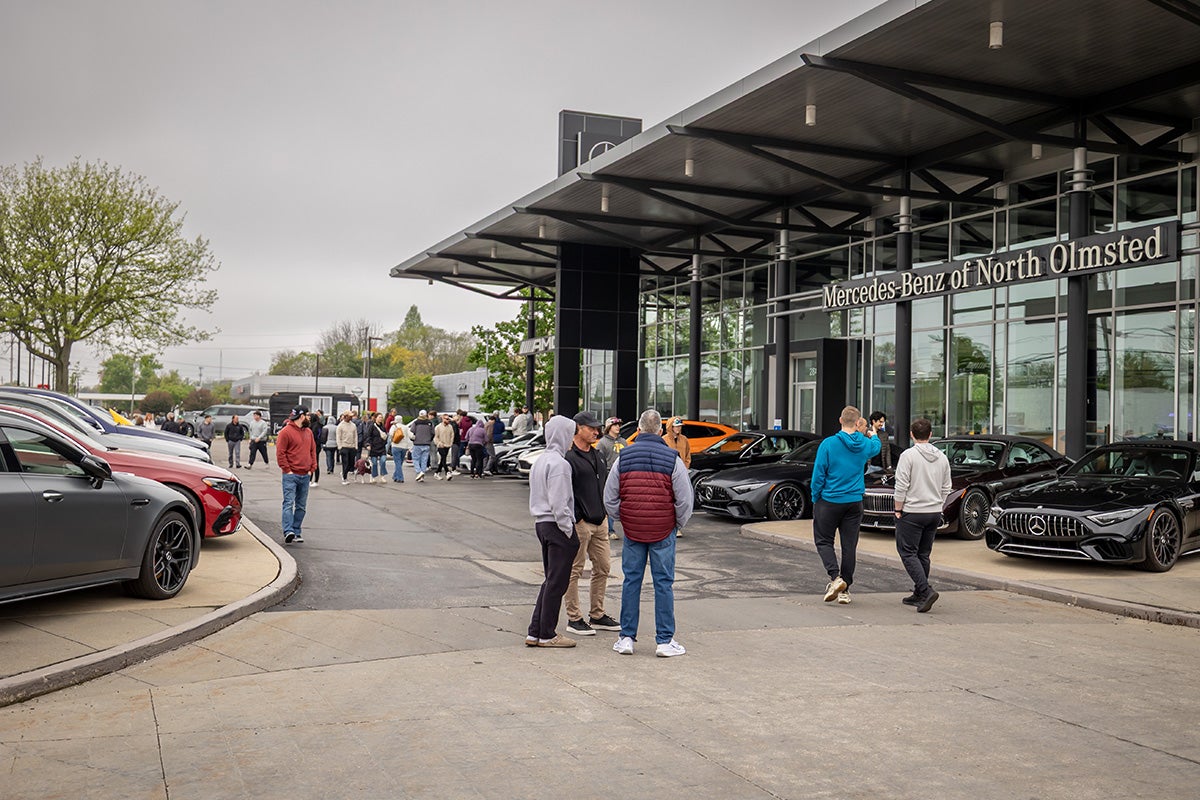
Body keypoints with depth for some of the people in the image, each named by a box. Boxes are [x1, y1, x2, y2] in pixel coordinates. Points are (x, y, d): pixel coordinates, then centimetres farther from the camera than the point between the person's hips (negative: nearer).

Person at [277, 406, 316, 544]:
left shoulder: (308, 432, 15)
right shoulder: (286, 432, -7)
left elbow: (313, 451, 19)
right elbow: (280, 453, -9)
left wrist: (312, 468, 7)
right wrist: (287, 470, -13)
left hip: (305, 476, 7)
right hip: (291, 476, -7)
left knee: (301, 506, 8)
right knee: (289, 503, -13)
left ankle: (296, 532, 14)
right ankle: (288, 532, -21)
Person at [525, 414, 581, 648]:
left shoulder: (540, 461, 14)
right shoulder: (558, 463, -16)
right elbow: (559, 503, -20)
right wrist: (568, 530, -15)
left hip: (541, 523, 10)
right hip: (556, 525, -10)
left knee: (550, 580, 15)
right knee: (556, 582, -1)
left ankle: (535, 632, 16)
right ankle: (547, 635, 4)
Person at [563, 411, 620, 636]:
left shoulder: (598, 456, 16)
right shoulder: (569, 458, -11)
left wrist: (605, 512, 15)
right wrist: (576, 519, -17)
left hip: (600, 522, 9)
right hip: (580, 524, -9)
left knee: (602, 569, 12)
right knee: (574, 571, 0)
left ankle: (597, 615, 23)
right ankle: (574, 619, 7)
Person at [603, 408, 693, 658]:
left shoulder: (624, 457, 1)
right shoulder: (672, 459, -5)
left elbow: (609, 499, 5)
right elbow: (685, 500, -5)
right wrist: (679, 523, 10)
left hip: (631, 530, 2)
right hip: (663, 531, -2)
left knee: (631, 581, 9)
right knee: (663, 583, 3)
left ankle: (626, 638, 12)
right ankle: (664, 640, 6)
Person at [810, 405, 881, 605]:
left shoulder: (828, 444, -12)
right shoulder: (865, 444, -1)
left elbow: (818, 475, -11)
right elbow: (876, 447, 25)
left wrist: (815, 499, 2)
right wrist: (873, 435, 47)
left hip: (830, 501, -3)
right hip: (854, 502, 3)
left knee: (823, 540, 8)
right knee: (849, 545, 8)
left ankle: (836, 577, -11)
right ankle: (845, 589, 12)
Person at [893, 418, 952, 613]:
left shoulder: (908, 455, -11)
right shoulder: (942, 457, 8)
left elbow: (901, 487, -14)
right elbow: (946, 489, 11)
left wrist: (898, 510, -6)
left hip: (912, 513, -6)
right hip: (934, 513, 6)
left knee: (908, 553, -3)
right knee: (923, 554, 14)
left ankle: (926, 591, -17)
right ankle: (918, 595, 19)